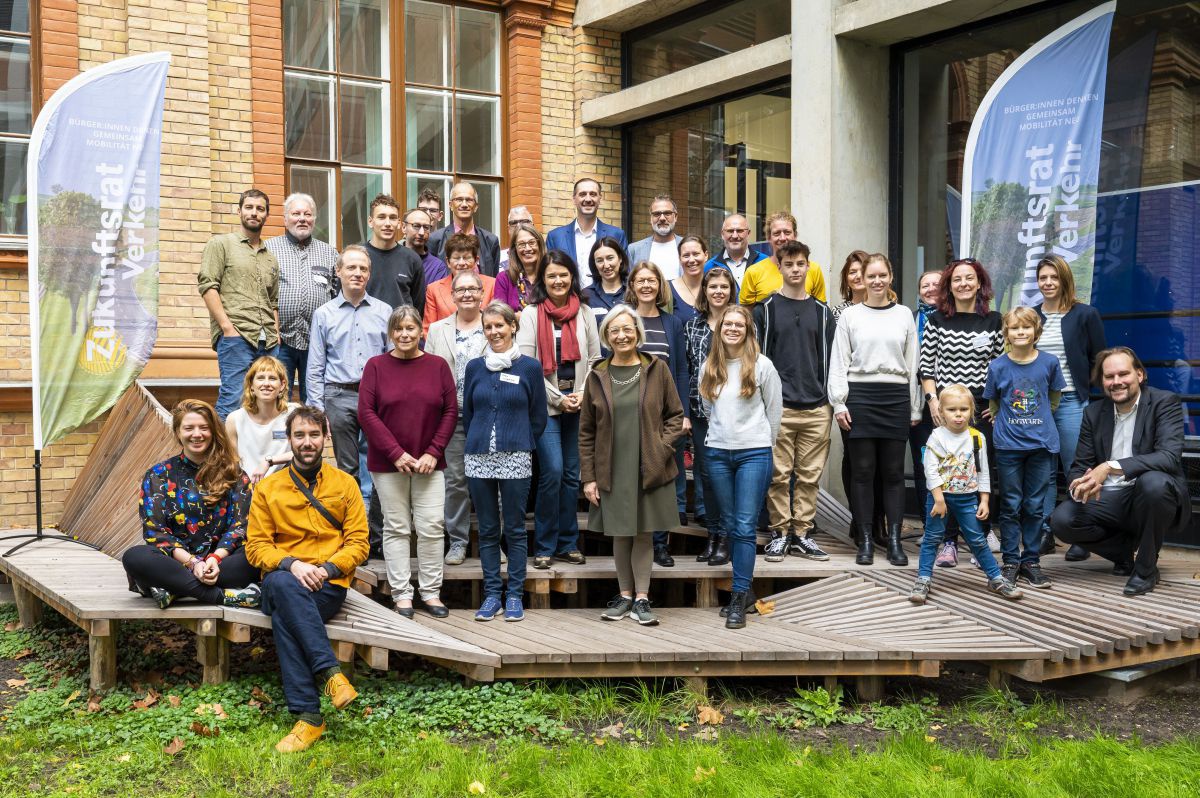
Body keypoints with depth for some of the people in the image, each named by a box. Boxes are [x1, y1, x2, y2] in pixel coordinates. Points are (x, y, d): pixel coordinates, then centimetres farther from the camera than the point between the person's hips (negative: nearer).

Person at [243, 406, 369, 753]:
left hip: (328, 586, -1)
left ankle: (308, 715, -32)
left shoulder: (345, 483, 12)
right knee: (282, 585, -38)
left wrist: (327, 568, -12)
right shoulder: (267, 488, 12)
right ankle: (330, 671, -37)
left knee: (284, 615, -34)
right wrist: (291, 565, -13)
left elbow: (358, 543, 7)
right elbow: (256, 546, 6)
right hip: (282, 581, 1)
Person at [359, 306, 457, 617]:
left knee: (432, 527, 0)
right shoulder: (376, 366, 0)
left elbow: (451, 411, 3)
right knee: (396, 528, 5)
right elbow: (366, 412, -5)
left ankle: (431, 592, 12)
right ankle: (402, 594, 12)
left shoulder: (438, 365, 4)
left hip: (428, 462, 1)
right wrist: (396, 453, -12)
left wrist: (433, 452, -7)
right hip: (387, 463, -1)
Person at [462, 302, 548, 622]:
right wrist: (479, 442, 12)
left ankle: (515, 596, 11)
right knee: (487, 530, 8)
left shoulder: (530, 367, 1)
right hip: (479, 457, 3)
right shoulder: (475, 367, 8)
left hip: (516, 459, -2)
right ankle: (491, 595, 15)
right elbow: (467, 413, 15)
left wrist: (520, 445, 7)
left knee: (515, 529, 3)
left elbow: (539, 417, 6)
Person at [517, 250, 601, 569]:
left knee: (572, 474, 7)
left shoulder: (585, 313, 10)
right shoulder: (531, 315, 0)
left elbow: (594, 359, 11)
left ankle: (568, 543, 17)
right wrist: (558, 398, -9)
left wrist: (584, 393, -5)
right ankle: (544, 546, 1)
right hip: (545, 404, -3)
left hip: (579, 404, 4)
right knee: (552, 471, -11)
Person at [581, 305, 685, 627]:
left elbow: (676, 416, 5)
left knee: (644, 534, 4)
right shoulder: (597, 377, 3)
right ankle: (625, 594, 23)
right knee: (620, 535, 9)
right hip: (611, 472, 1)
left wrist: (662, 449, -10)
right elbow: (586, 431, 5)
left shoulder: (657, 370, 1)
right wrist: (588, 477, 0)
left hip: (650, 470, -1)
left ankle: (641, 598, 13)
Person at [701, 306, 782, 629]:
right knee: (731, 526, 9)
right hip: (718, 453, 4)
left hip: (754, 453, -4)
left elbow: (774, 409, 4)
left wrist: (764, 445, 9)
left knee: (745, 527, -7)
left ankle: (739, 597, -4)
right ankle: (743, 590, 20)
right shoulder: (710, 367, 7)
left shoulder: (762, 365, -2)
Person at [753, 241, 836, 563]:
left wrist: (830, 402, 8)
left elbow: (829, 359, 14)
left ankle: (802, 533, 15)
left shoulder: (821, 312, 12)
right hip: (779, 407, -3)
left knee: (810, 475, 6)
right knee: (779, 475, -1)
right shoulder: (766, 309, 3)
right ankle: (780, 533, 9)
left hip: (816, 409, 3)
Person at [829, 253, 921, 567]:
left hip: (896, 398, 1)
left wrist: (914, 408, 8)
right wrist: (839, 404, -6)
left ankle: (894, 541, 8)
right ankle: (865, 541, 7)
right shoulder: (850, 316, 6)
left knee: (893, 471, 3)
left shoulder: (904, 315, 11)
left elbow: (913, 364, 11)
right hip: (859, 396, -1)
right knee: (862, 470, 1)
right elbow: (838, 363, 3)